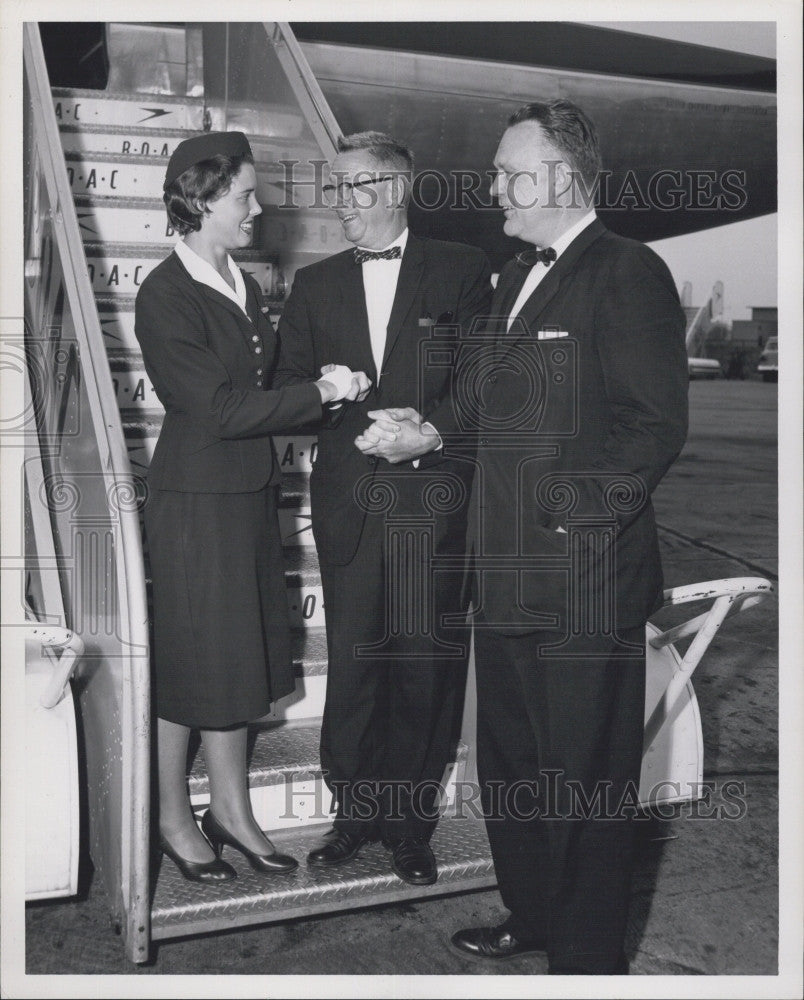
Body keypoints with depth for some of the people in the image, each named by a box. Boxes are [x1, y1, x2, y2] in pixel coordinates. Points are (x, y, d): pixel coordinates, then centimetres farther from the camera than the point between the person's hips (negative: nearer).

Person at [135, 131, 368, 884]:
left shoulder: (242, 285, 11)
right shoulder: (165, 295, -15)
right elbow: (220, 409, -20)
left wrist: (326, 392, -2)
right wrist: (321, 391, -16)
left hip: (250, 493, 8)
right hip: (197, 499, -8)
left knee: (240, 654, 14)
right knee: (190, 657, 5)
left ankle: (230, 808, 29)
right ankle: (172, 817, 24)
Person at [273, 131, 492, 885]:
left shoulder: (460, 270, 5)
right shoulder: (315, 285, 13)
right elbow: (290, 392, 6)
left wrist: (434, 431, -16)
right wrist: (364, 428, -10)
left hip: (435, 496, -2)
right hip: (349, 502, 2)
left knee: (427, 665, 3)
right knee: (352, 662, 6)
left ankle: (410, 823, 18)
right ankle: (355, 811, 23)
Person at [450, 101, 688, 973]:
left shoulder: (628, 274, -9)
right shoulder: (515, 278, 17)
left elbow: (657, 425, -15)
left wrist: (576, 514, -18)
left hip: (583, 576, -8)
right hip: (508, 574, 9)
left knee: (583, 777, 5)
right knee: (507, 762, 19)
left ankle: (587, 957, 24)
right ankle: (531, 916, 39)